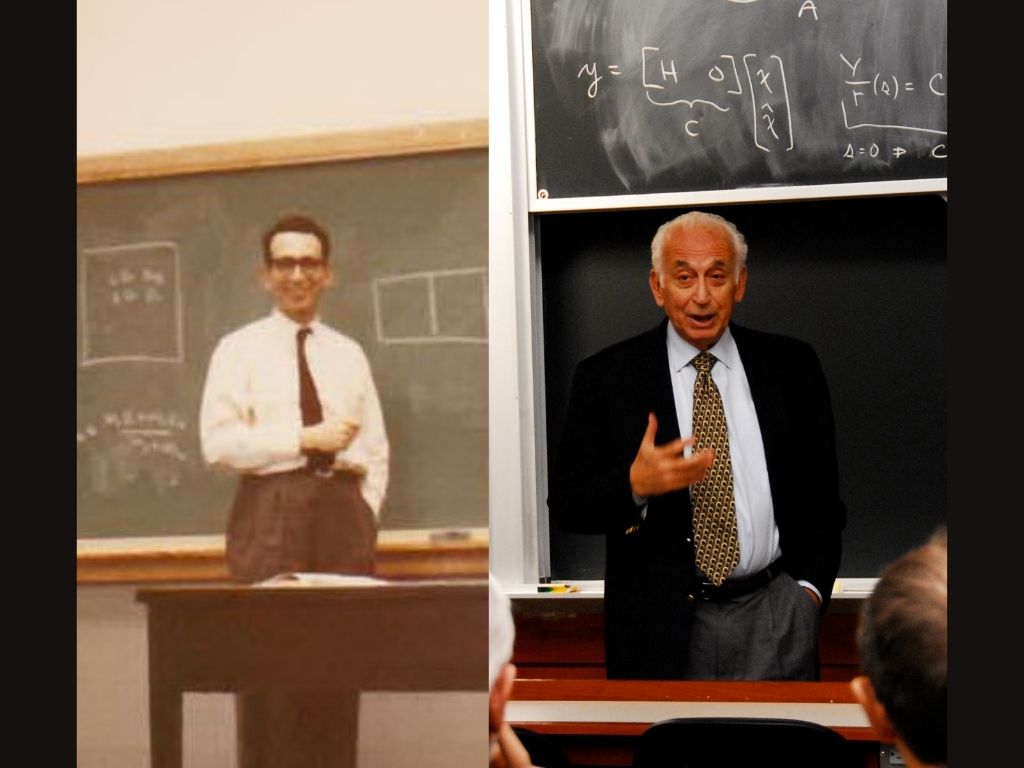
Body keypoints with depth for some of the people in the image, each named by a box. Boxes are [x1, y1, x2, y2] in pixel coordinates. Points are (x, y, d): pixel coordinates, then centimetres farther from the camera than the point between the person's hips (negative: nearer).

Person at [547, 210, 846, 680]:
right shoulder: (605, 378, 0)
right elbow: (566, 505, -2)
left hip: (775, 621, 2)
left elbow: (821, 491, 11)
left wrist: (811, 585, 1)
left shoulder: (791, 367, 6)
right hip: (661, 628, -2)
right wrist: (634, 484, -20)